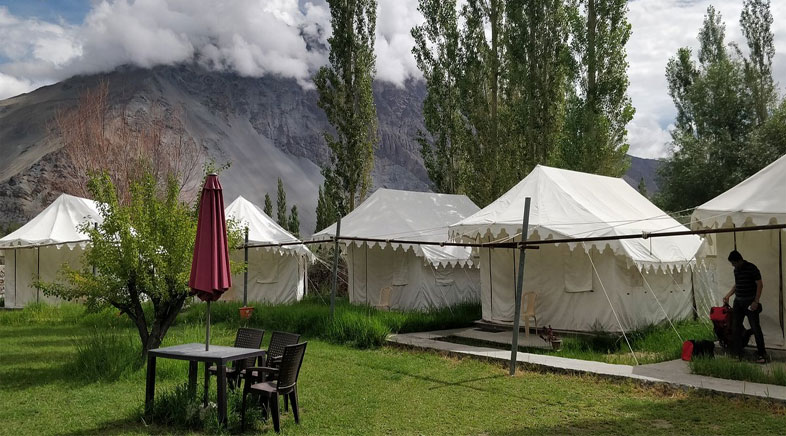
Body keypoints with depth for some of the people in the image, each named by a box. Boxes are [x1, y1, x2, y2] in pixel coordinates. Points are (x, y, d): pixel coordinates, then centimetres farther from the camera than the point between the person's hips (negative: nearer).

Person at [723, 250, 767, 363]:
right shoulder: (736, 270, 10)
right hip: (738, 302, 7)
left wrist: (756, 301, -18)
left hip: (750, 302, -7)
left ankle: (762, 354, 2)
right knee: (737, 327, 7)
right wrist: (728, 295, 13)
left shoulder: (752, 268, -12)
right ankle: (738, 353, 14)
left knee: (755, 327, -6)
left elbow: (760, 285, -13)